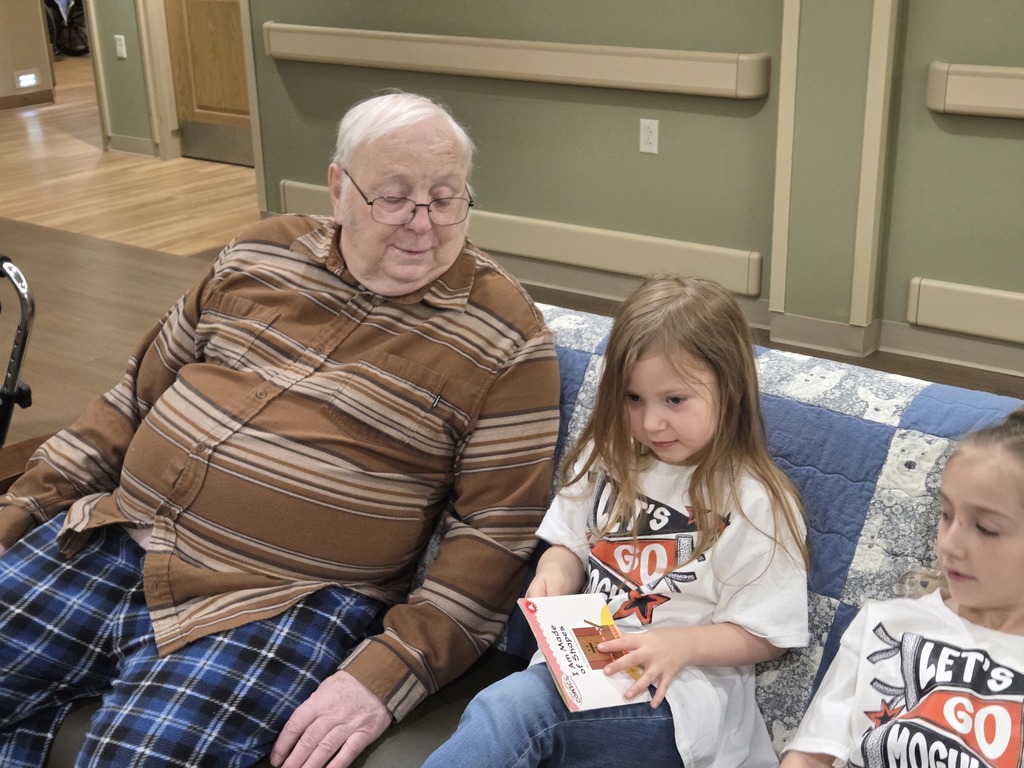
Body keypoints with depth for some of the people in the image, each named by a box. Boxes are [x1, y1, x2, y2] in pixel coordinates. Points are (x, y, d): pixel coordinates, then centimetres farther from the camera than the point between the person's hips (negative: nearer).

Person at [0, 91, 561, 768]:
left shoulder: (505, 338, -7)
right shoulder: (263, 254, 8)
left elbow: (496, 533, -9)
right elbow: (142, 393, 15)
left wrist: (387, 674, -19)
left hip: (283, 607, -5)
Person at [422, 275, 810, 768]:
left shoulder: (757, 504, -7)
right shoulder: (609, 459, 10)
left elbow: (765, 635, -2)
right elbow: (572, 544, 20)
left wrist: (682, 644, -19)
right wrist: (555, 574, -4)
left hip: (679, 695, -5)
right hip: (587, 662, 5)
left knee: (502, 715, -29)